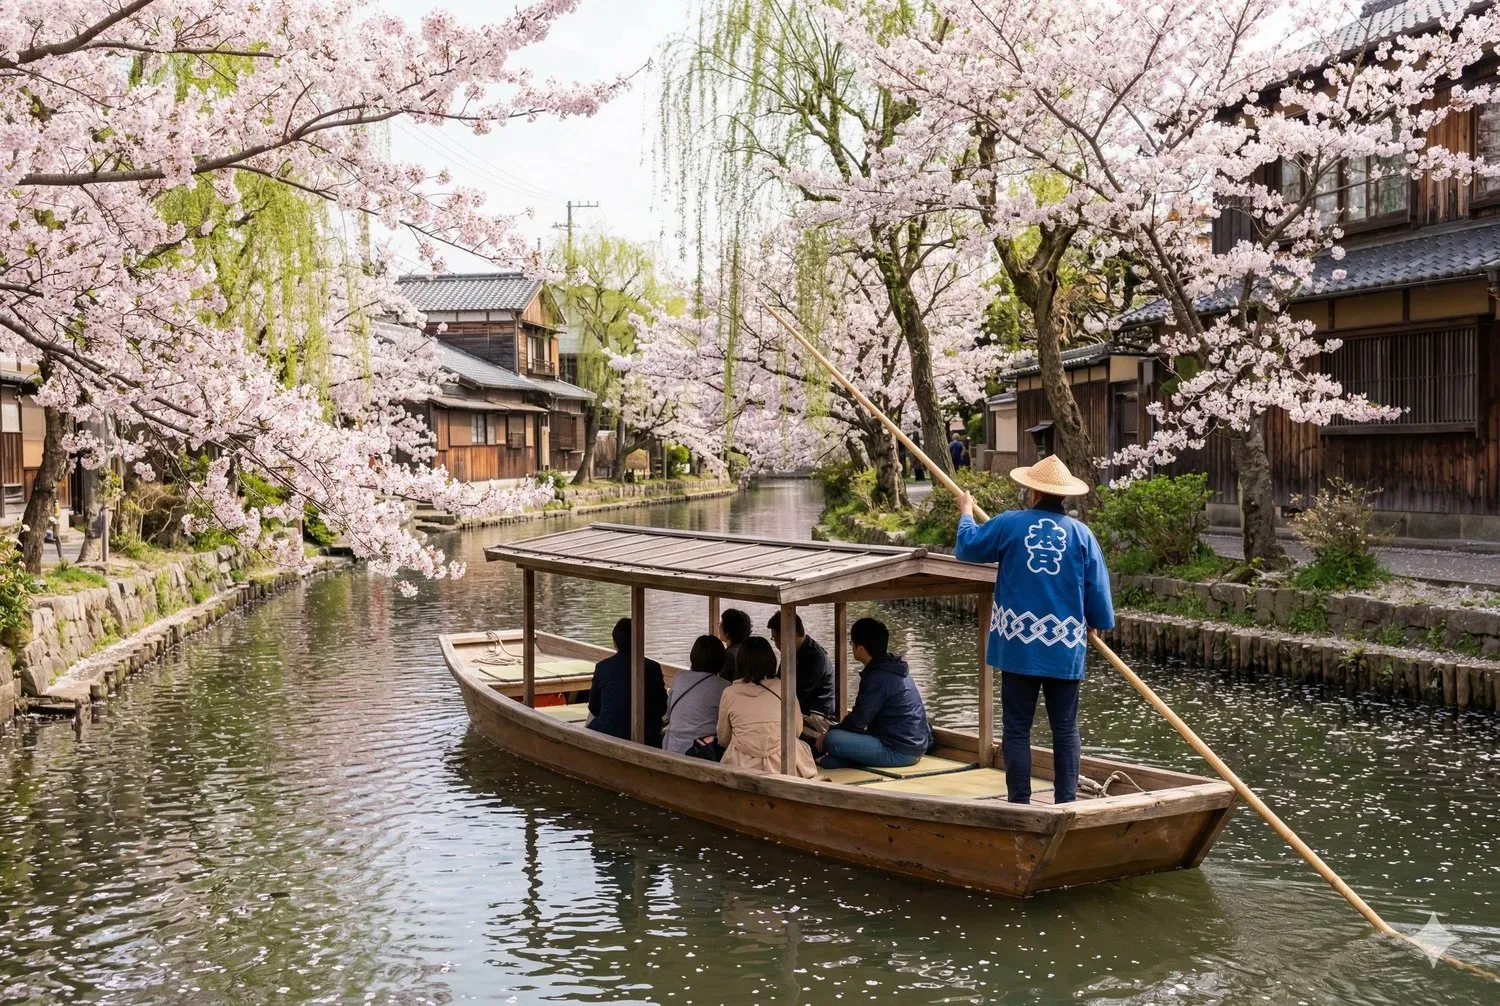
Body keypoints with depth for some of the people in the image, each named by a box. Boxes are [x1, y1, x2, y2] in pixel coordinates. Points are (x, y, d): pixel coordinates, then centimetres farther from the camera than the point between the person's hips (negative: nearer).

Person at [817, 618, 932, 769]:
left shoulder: (878, 677, -18)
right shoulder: (894, 669, 12)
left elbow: (858, 720, -13)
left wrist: (828, 735, 2)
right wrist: (835, 730, 19)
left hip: (901, 752, -11)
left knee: (832, 740, -24)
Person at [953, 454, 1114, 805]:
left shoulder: (1010, 523, -4)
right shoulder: (1081, 533, -2)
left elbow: (967, 548, 10)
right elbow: (1098, 590, 1)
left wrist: (966, 513, 27)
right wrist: (1098, 624, 18)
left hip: (1018, 645, -1)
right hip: (1065, 648, 1)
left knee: (1017, 728, 6)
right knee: (1065, 729, 9)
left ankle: (1020, 804, 7)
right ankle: (1066, 803, 10)